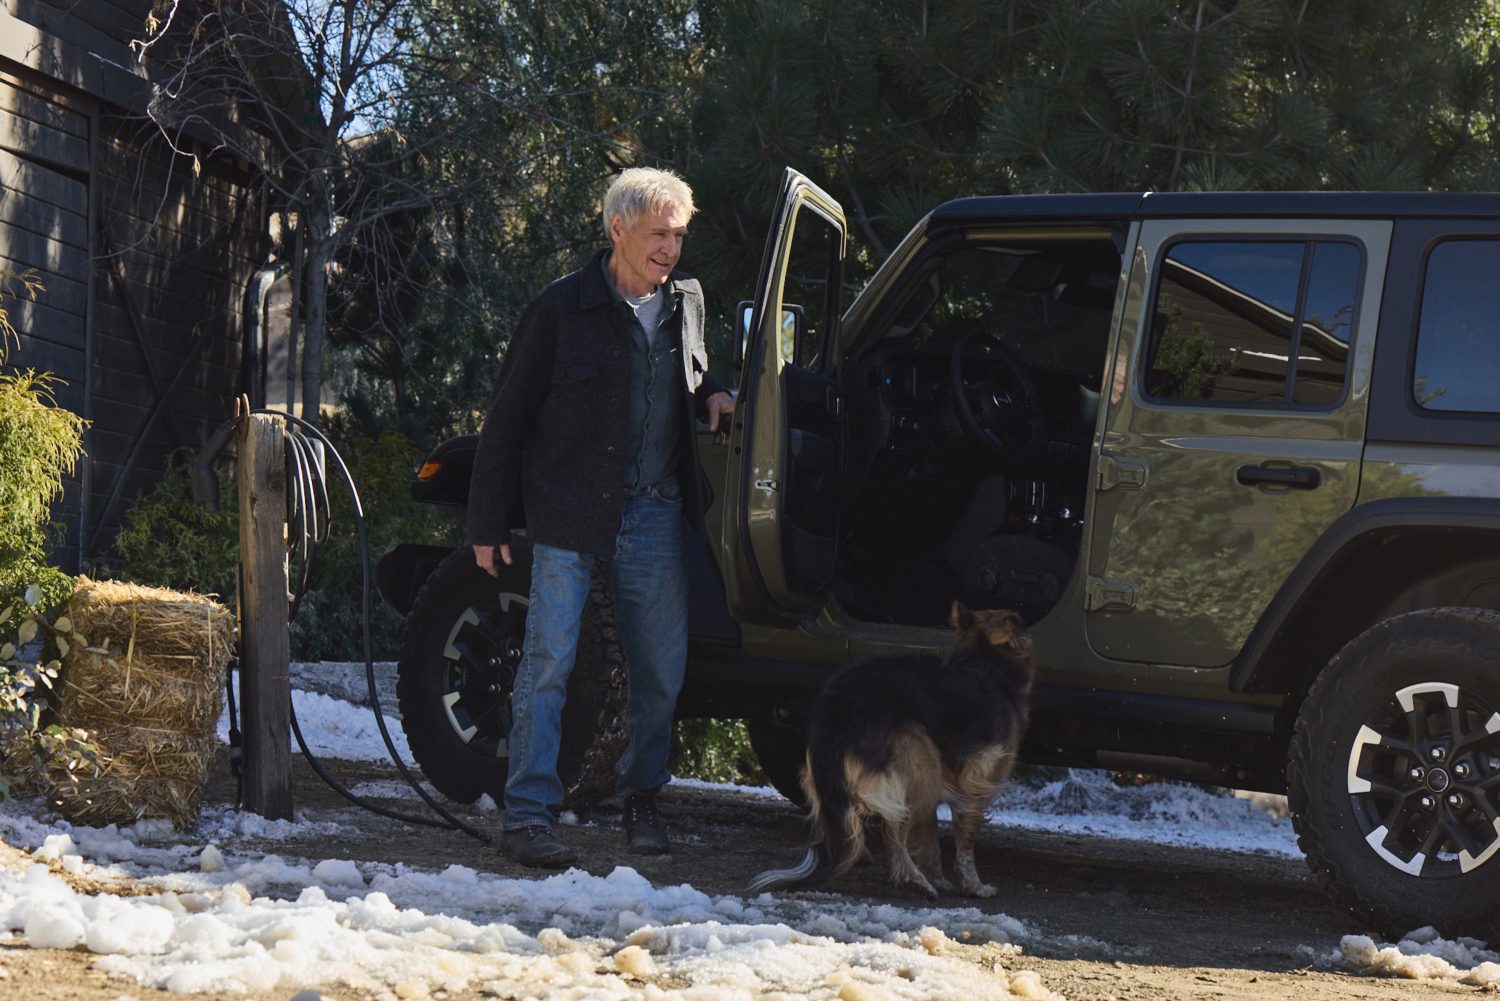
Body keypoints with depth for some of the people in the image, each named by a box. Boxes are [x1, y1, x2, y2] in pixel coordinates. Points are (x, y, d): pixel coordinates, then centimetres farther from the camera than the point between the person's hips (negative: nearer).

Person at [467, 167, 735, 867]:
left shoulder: (684, 303, 8)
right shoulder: (561, 310, -7)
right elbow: (507, 419, -3)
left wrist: (710, 396, 3)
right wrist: (489, 523, -4)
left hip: (656, 514, 5)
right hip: (570, 513, -5)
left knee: (663, 667, 7)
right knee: (548, 663, -7)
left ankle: (641, 797, 25)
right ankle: (527, 815, -2)